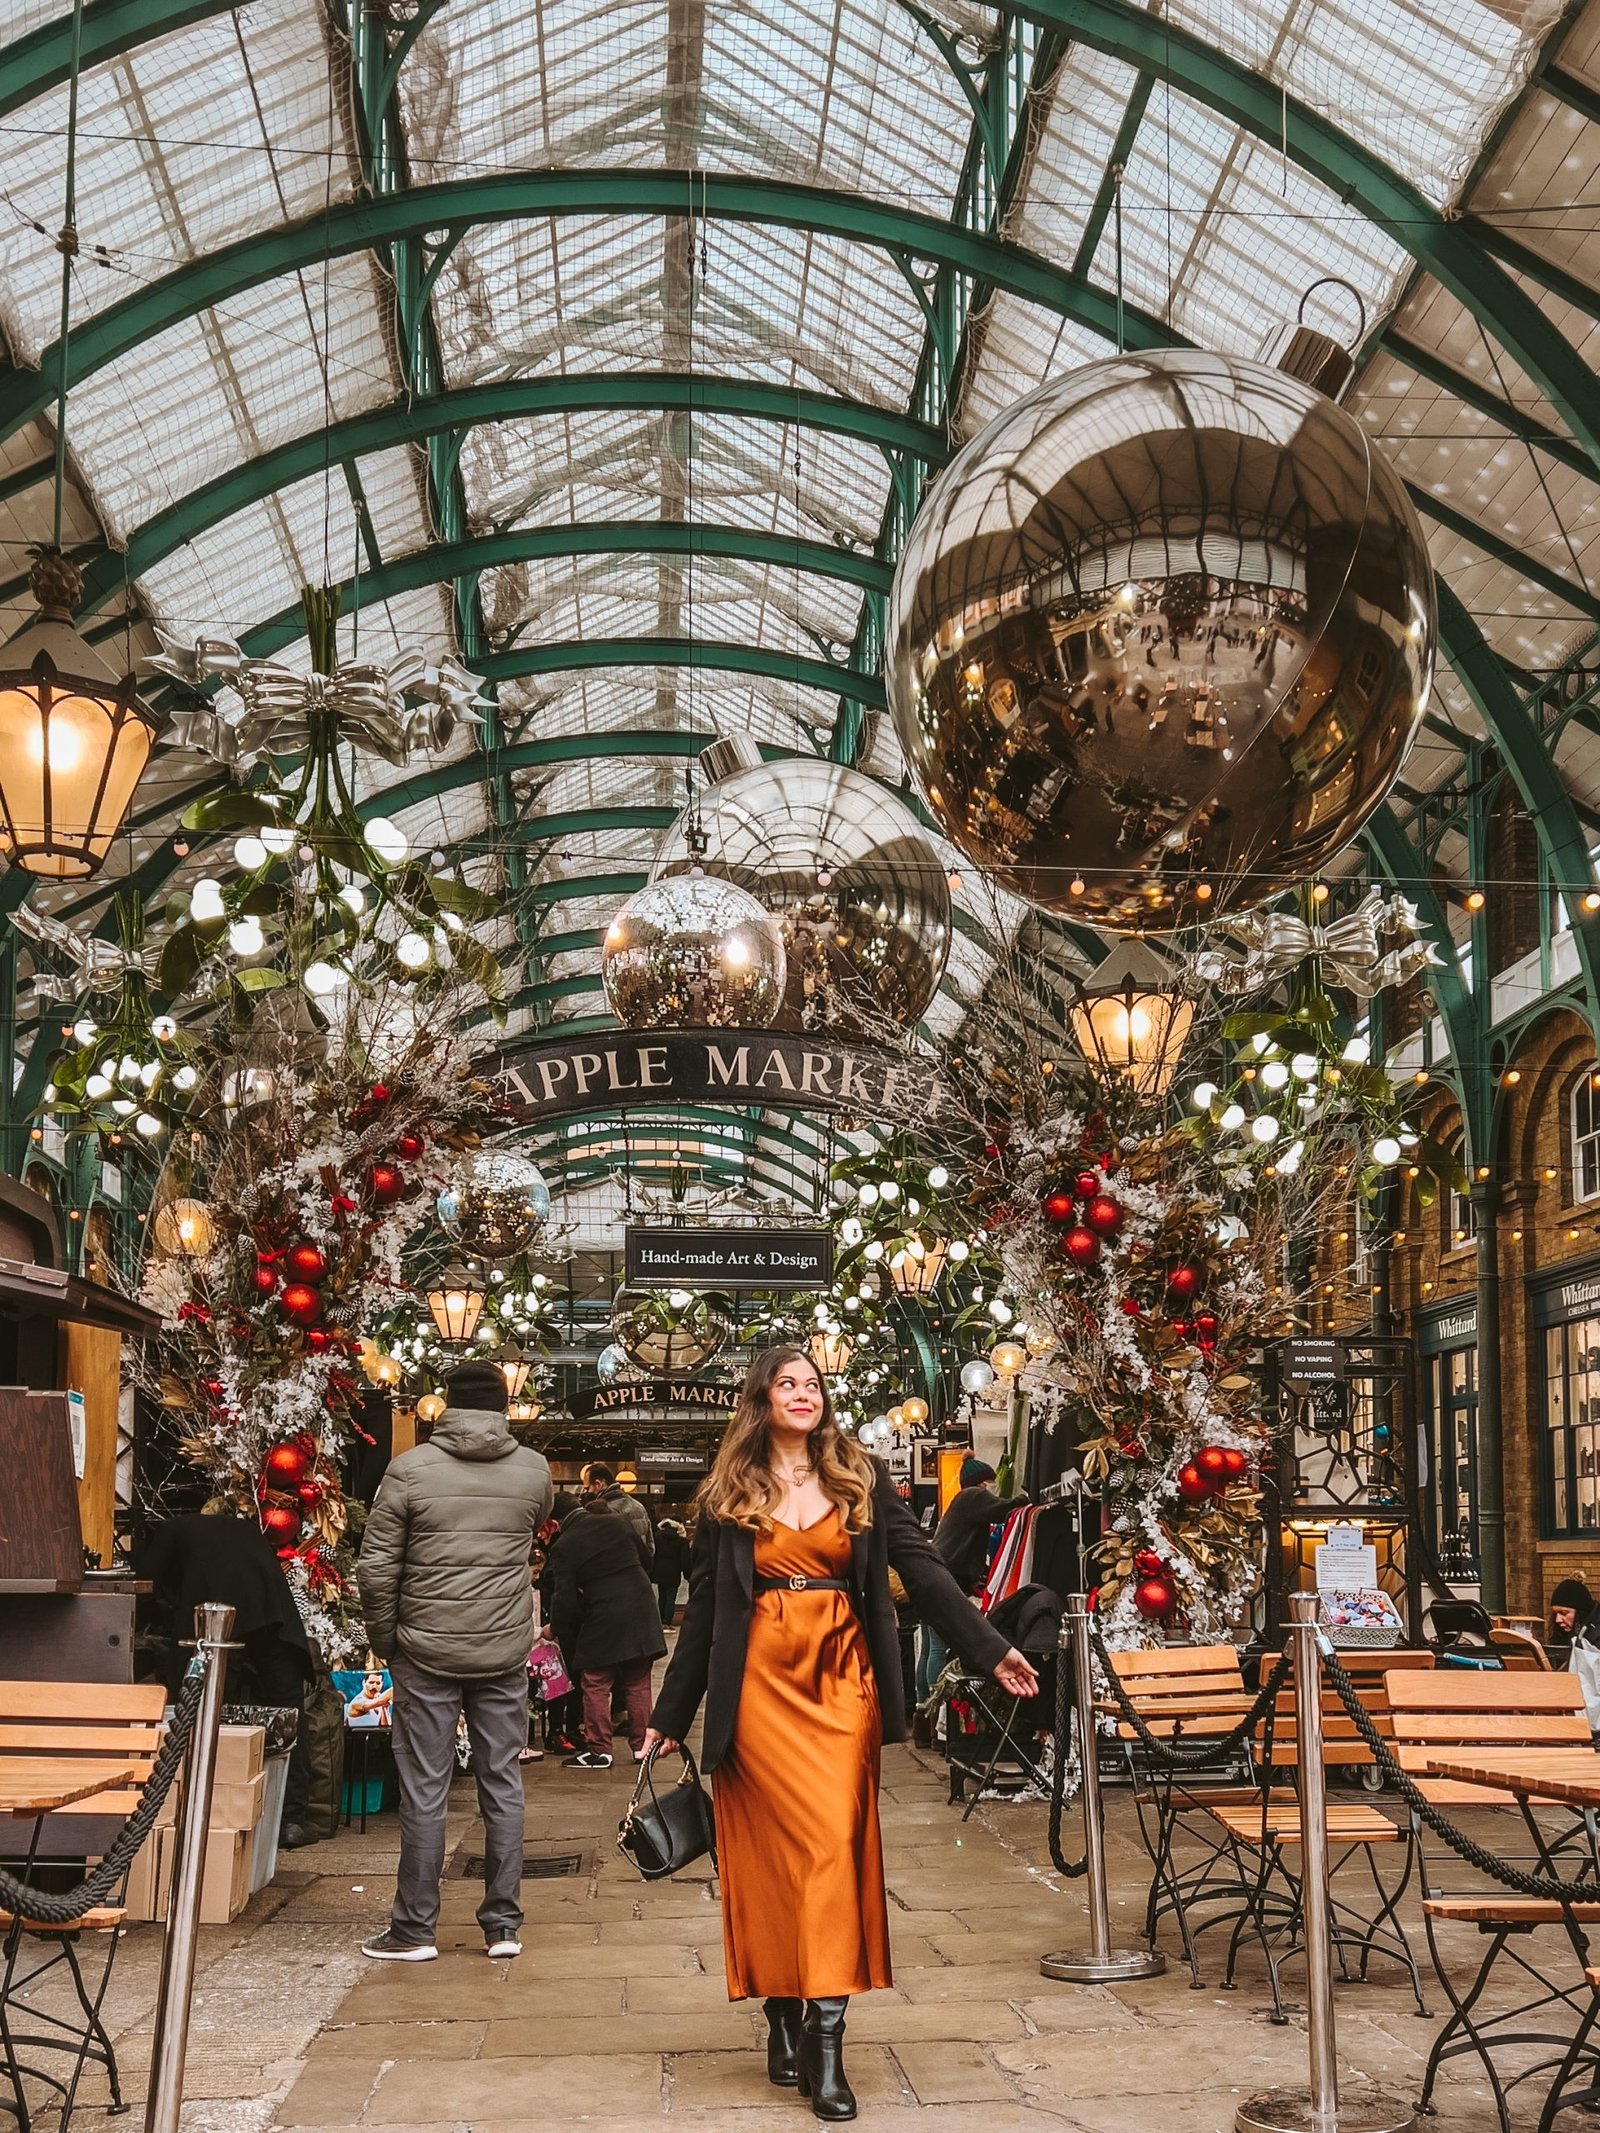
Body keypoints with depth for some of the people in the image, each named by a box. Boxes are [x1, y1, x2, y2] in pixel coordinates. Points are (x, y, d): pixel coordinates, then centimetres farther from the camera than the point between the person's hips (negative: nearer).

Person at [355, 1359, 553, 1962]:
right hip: (505, 1652, 2)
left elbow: (376, 1567, -7)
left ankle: (414, 1930, 11)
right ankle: (503, 1924, 15)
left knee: (423, 1792, 4)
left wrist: (383, 1640, 5)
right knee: (503, 1787, 10)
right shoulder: (534, 1471, 0)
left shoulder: (410, 1469, -8)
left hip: (427, 1651, -2)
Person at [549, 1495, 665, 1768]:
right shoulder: (618, 1524, 9)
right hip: (641, 1610, 5)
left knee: (595, 1685, 6)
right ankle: (642, 1746, 16)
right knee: (638, 1684, 12)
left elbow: (565, 1598, -6)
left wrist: (555, 1628, 9)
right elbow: (644, 1562, 18)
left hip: (605, 1618, -5)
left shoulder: (564, 1547, -4)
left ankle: (598, 1750, 7)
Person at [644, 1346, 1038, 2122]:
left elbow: (920, 1567, 2)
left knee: (837, 1841, -6)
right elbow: (702, 1607, 8)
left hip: (842, 1677, 1)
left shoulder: (861, 1478, 7)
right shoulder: (728, 1494, 6)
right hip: (762, 1681, -1)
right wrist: (670, 1714, 8)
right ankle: (786, 2013, 8)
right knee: (776, 1848, -5)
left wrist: (988, 1648, -6)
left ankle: (822, 2032, -3)